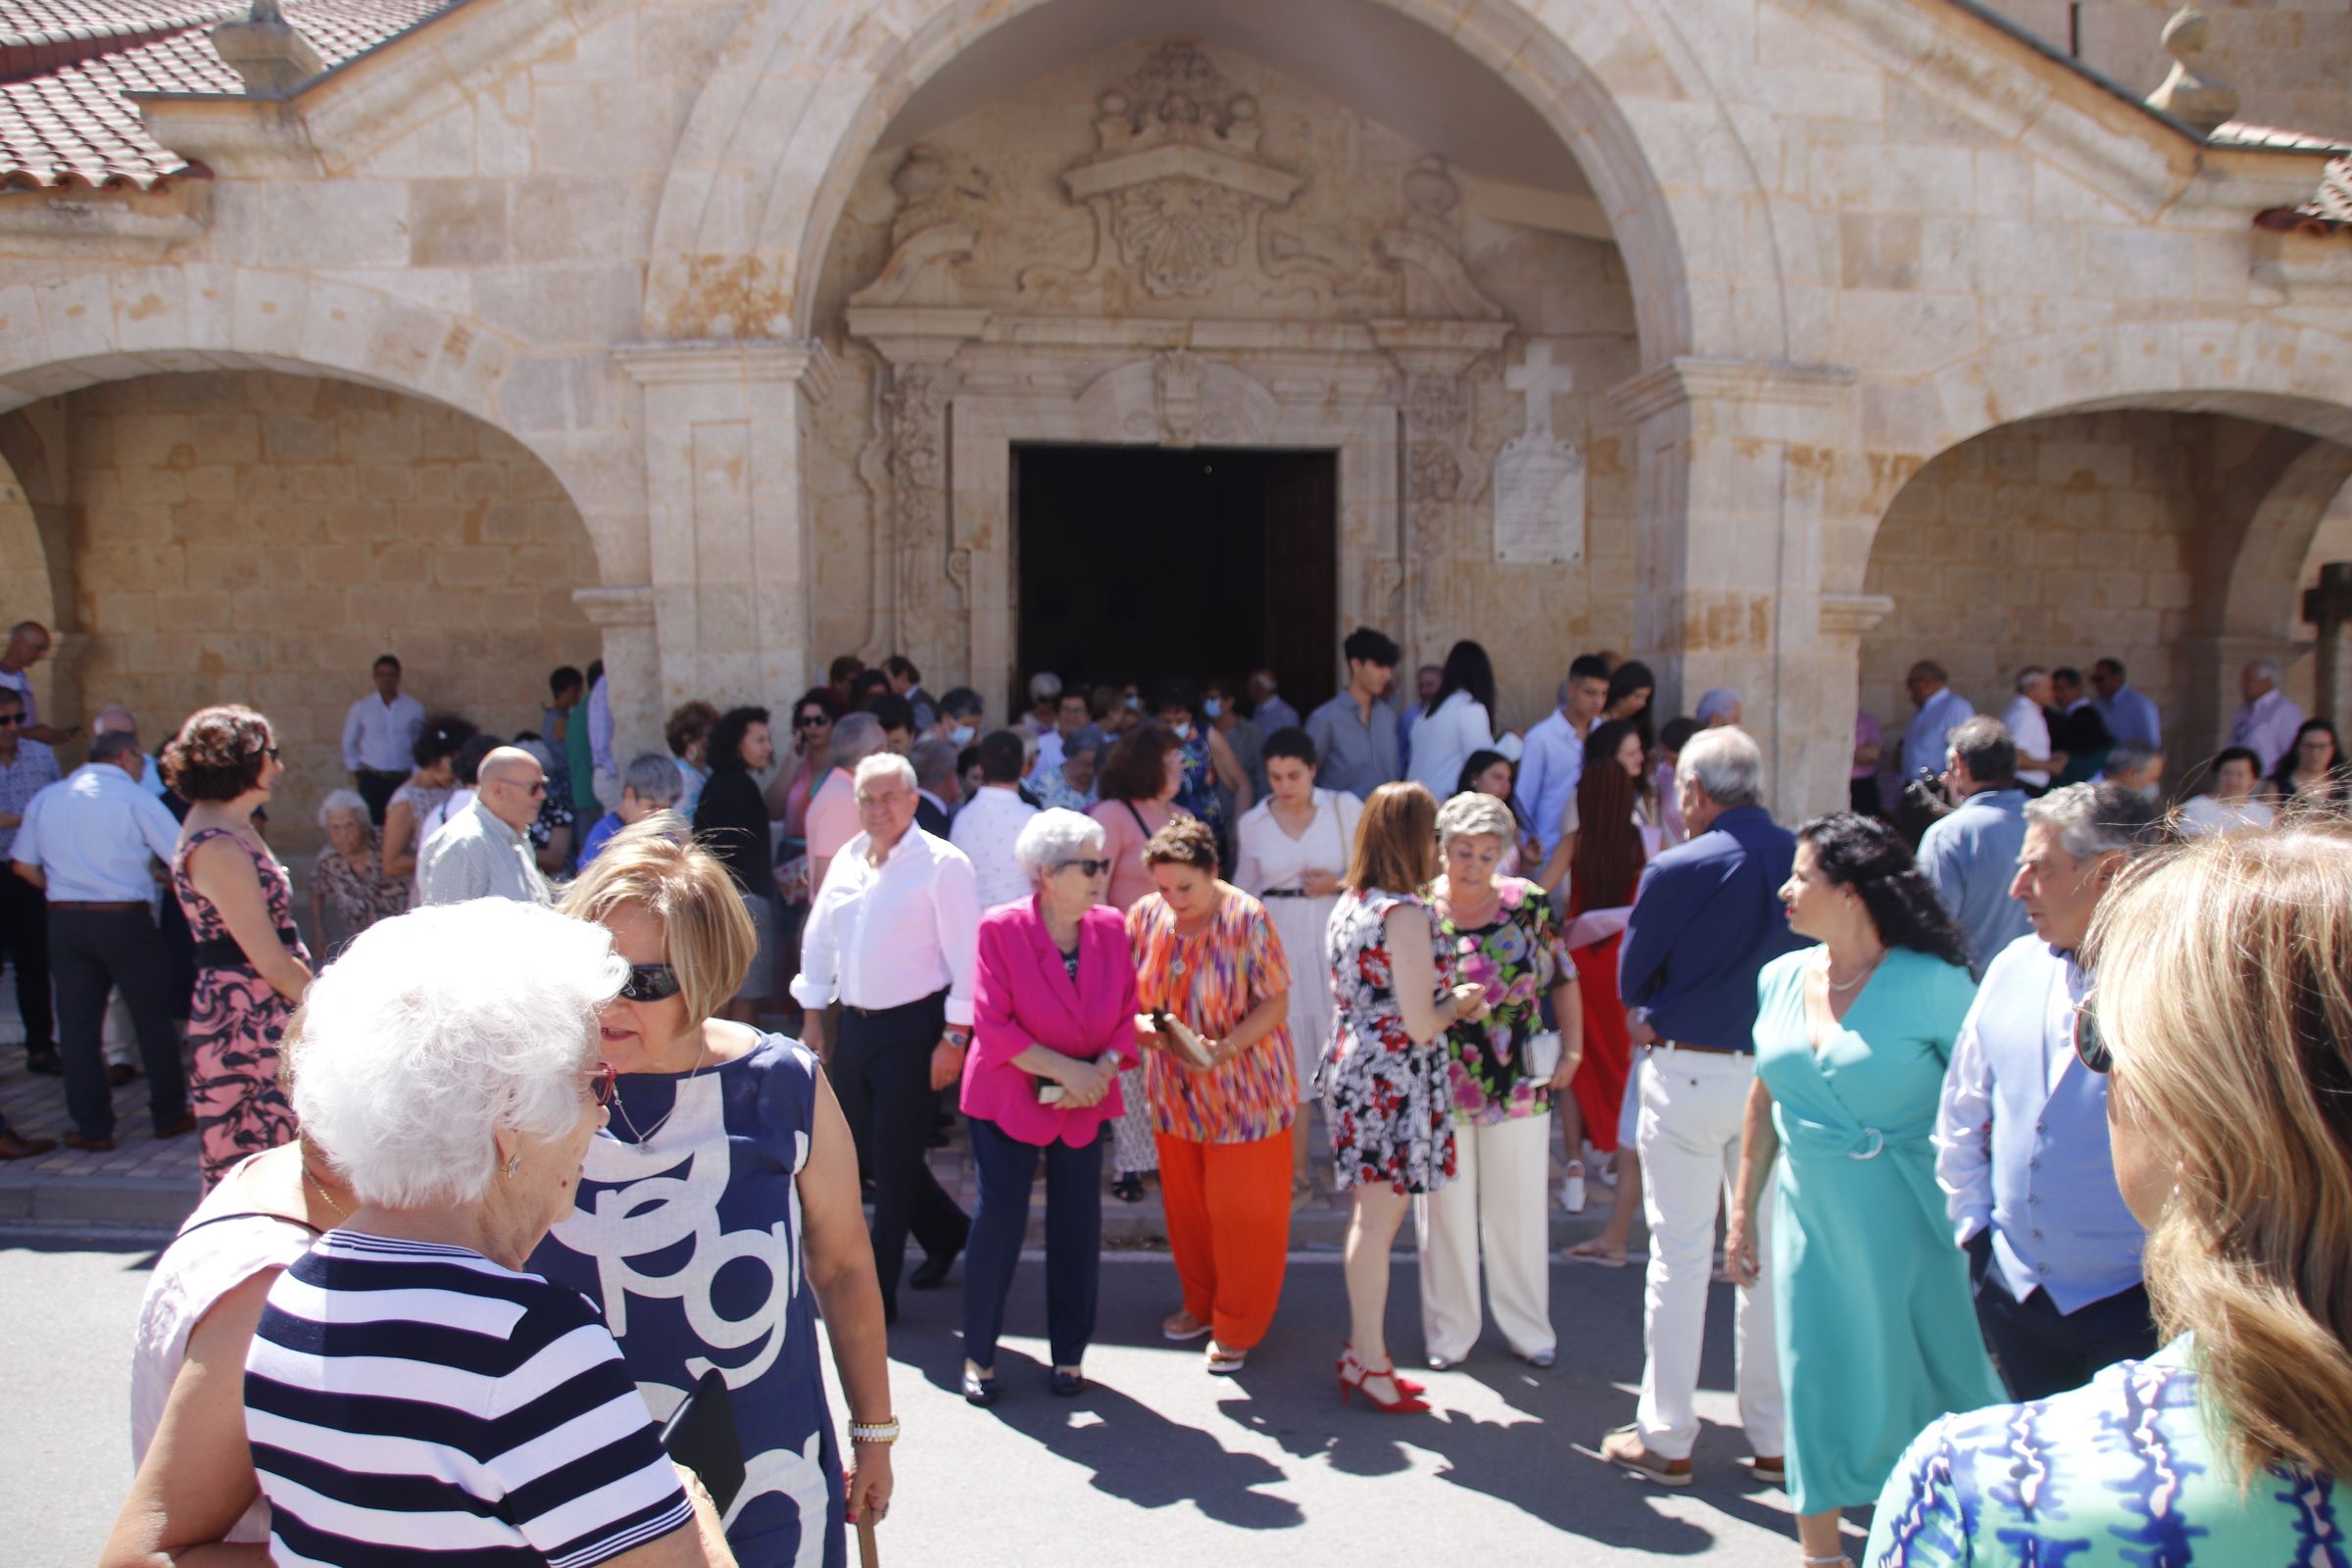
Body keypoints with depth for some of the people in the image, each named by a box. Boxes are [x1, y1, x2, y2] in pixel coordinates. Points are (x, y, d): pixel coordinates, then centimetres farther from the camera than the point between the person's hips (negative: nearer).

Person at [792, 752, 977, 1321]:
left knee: (893, 1158, 0)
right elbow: (819, 939, 15)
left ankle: (879, 1290, 14)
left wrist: (955, 1037, -16)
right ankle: (946, 1229, 38)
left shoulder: (942, 864, -12)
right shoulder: (847, 860, 8)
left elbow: (966, 955, -14)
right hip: (855, 1023, 7)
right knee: (864, 1151, 15)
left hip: (912, 1027, -7)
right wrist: (813, 1015, 13)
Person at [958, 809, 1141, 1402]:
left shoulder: (1110, 927, -2)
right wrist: (1066, 1070, -20)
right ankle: (979, 1354, 18)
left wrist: (1104, 1068, -14)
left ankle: (1069, 1353, 25)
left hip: (1085, 1105, 4)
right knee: (998, 1221, -1)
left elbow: (1127, 1014, 4)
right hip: (1008, 1100, -3)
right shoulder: (1001, 928, -14)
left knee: (1079, 1225, 8)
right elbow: (992, 1027, -16)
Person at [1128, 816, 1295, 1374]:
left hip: (1244, 1087, -4)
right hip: (1175, 1091, 4)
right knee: (1185, 1203, 16)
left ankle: (1237, 1328, 23)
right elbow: (1129, 995, 3)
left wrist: (1224, 1048, -27)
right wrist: (1149, 1027, -18)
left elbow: (1276, 1004, -15)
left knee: (1241, 1209, 5)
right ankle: (1201, 1304, 39)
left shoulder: (1247, 919, -18)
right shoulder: (1145, 916, -5)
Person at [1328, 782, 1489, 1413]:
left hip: (1351, 1066, 9)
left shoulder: (1347, 906, 9)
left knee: (1370, 1213, 16)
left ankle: (1361, 1349, 26)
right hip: (1394, 1078, -9)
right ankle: (1370, 1363, 11)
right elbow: (1419, 1024, -20)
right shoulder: (1407, 913, -18)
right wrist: (1459, 1004, 0)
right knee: (1381, 1218, 0)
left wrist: (1449, 1001, 13)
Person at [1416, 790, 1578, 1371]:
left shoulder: (1529, 902, -3)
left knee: (1519, 1207, 12)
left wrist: (1572, 1051, 2)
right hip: (1439, 1084, -1)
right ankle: (1449, 1331, 26)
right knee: (1445, 1209, 10)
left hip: (1519, 1083, 1)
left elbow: (1563, 980, 6)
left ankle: (1529, 1328, 29)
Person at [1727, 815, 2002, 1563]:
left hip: (1905, 1219, -4)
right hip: (1809, 1215, 5)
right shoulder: (1781, 978, 2)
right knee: (1819, 1381, 12)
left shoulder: (1930, 984, -13)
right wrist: (1743, 1211, 12)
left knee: (1934, 1377, 8)